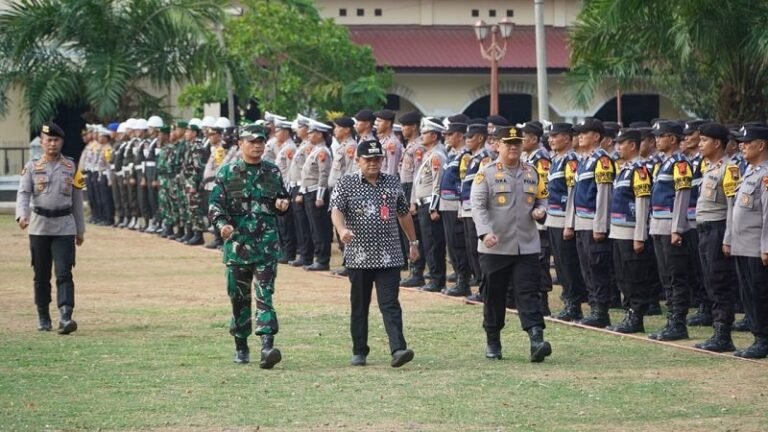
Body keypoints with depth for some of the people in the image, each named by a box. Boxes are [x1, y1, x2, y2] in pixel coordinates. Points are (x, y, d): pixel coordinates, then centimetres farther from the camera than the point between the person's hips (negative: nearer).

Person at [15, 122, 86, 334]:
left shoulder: (71, 167, 8)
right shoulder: (32, 166, 5)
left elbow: (77, 200, 12)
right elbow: (23, 193, -6)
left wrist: (80, 229, 13)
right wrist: (22, 215, -25)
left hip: (64, 227, 0)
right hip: (39, 227, 0)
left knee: (64, 273, -12)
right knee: (41, 275, 8)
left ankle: (65, 317, -21)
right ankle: (43, 318, 19)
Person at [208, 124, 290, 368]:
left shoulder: (273, 172, 9)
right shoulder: (227, 173, 2)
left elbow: (283, 199, 21)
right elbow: (214, 205, -2)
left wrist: (282, 204, -3)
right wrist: (222, 224, -21)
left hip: (267, 244, 0)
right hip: (237, 242, 0)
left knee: (265, 295, -11)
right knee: (239, 297, 8)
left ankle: (267, 346, -20)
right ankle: (241, 347, 21)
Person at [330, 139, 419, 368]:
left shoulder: (393, 183, 10)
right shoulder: (346, 184, 1)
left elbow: (404, 214, 20)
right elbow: (336, 210, -13)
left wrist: (413, 242, 22)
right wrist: (342, 230, -33)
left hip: (389, 255, 1)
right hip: (358, 256, -1)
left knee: (390, 303, -9)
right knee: (359, 305, 9)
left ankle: (398, 349, -19)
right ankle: (359, 351, 20)